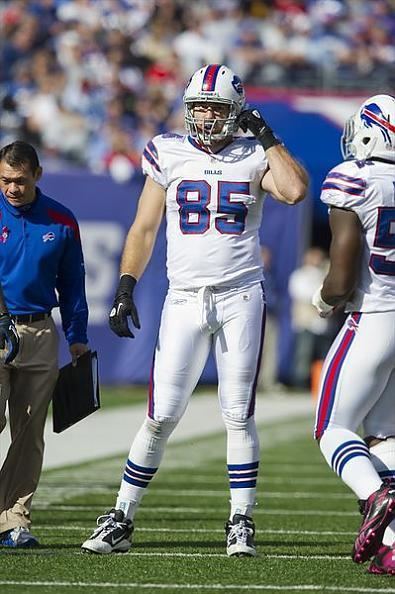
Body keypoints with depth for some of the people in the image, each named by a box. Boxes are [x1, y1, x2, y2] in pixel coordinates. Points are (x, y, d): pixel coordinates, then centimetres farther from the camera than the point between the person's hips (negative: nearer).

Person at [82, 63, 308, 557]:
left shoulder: (253, 156, 4)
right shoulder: (169, 155, 6)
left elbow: (294, 191, -16)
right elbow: (144, 229, 8)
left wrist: (266, 137, -8)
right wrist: (125, 288, -2)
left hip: (240, 298, 0)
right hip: (185, 300, 1)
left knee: (238, 416, 0)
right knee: (160, 418, -2)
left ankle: (241, 524, 7)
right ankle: (120, 520, 5)